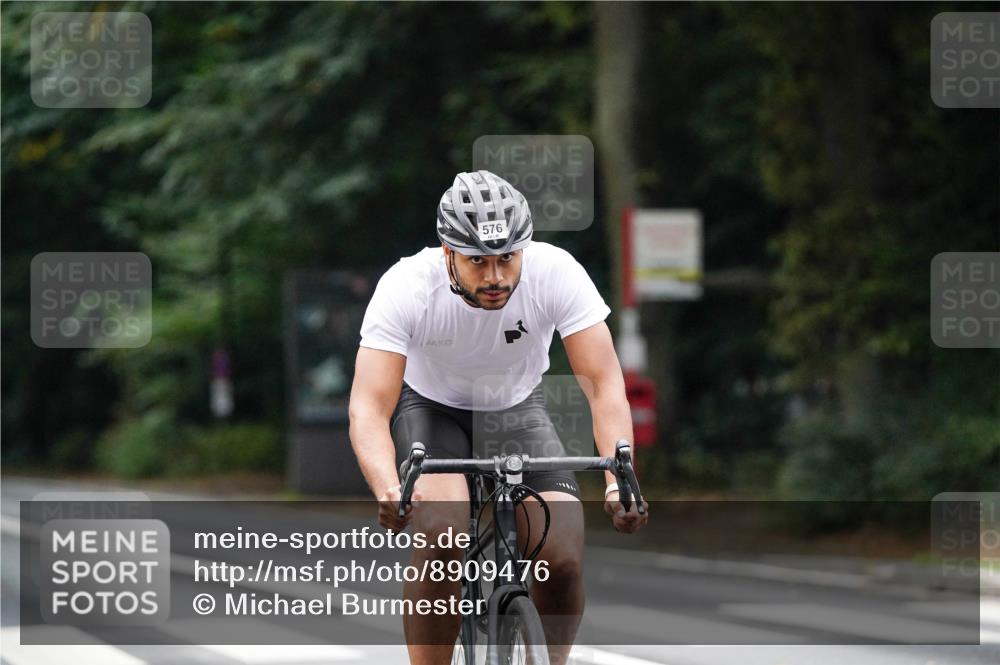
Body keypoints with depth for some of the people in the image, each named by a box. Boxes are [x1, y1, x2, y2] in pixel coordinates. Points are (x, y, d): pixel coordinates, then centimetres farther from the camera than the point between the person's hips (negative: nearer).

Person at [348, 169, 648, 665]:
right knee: (442, 536, -30)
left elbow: (604, 385, -30)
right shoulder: (405, 286, -31)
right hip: (429, 408, -2)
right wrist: (389, 491, -56)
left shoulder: (556, 273, -28)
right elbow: (368, 406, -37)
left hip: (517, 408, 2)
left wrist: (620, 479, -47)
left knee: (563, 561, -18)